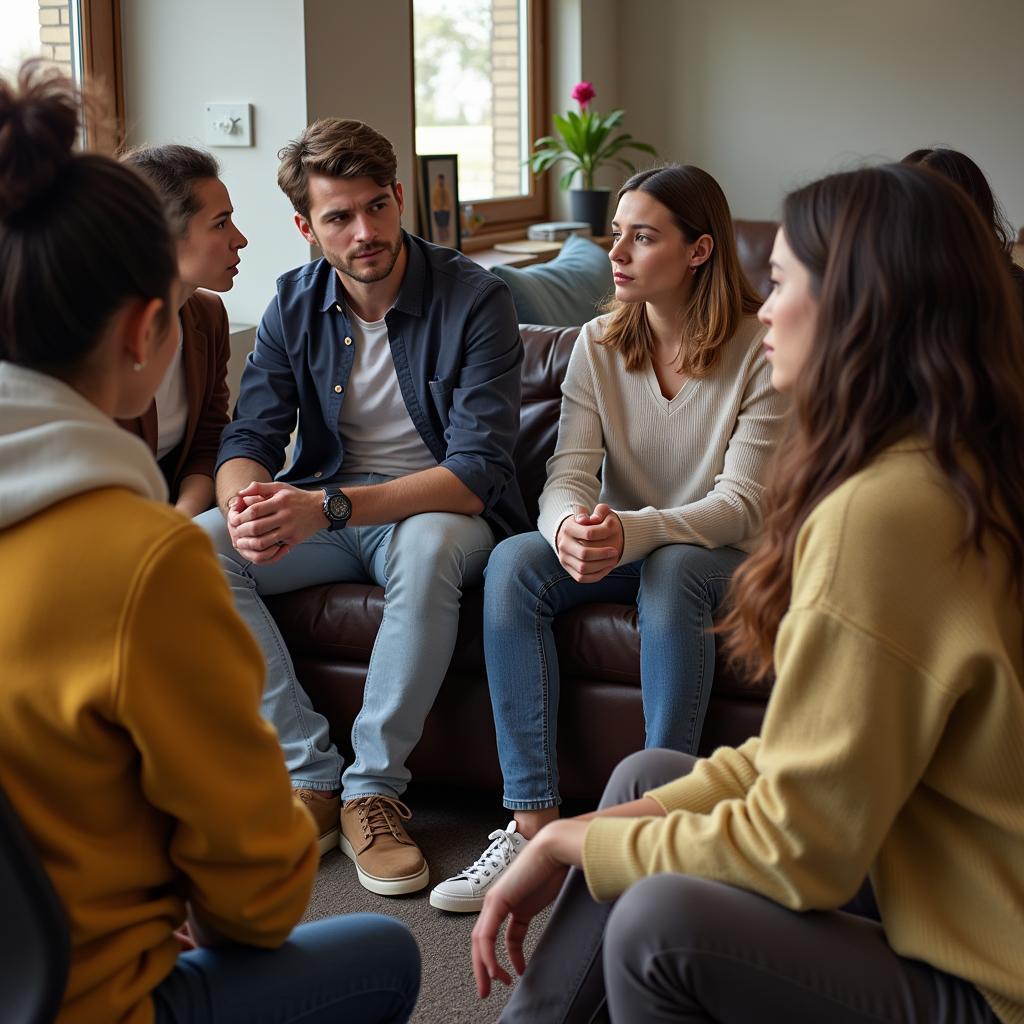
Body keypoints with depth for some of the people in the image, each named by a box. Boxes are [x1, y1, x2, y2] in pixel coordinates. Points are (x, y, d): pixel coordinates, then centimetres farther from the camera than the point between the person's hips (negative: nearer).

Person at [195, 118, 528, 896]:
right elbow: (249, 439, -2)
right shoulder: (295, 306, 0)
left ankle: (374, 789, -25)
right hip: (325, 512, 4)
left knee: (429, 546, -40)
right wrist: (247, 500, -30)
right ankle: (312, 772, -19)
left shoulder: (475, 301, -15)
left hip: (439, 511, -4)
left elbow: (477, 473, -23)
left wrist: (329, 507, -34)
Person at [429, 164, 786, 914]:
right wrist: (571, 528, -36)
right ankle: (534, 822, -28)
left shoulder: (763, 351, -12)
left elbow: (742, 505, -20)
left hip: (722, 556, -4)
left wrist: (634, 531, -39)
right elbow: (569, 478, -9)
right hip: (623, 550, 4)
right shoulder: (598, 346, 0)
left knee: (671, 570, -38)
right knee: (513, 562, -26)